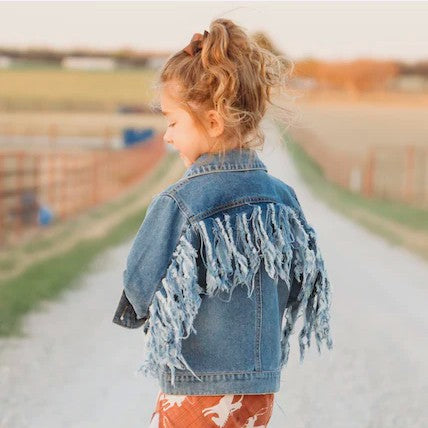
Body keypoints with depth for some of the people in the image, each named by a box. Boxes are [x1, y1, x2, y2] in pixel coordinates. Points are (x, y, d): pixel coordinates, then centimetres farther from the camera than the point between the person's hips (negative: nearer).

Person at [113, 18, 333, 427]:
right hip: (262, 393, 6)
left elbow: (141, 291, -11)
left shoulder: (178, 203, -18)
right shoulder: (282, 198, 1)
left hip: (196, 392, -6)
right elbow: (300, 290, 10)